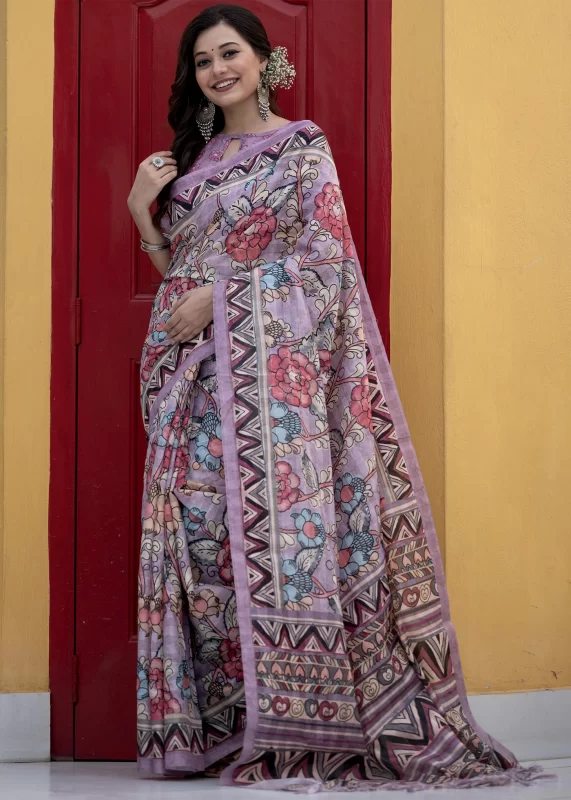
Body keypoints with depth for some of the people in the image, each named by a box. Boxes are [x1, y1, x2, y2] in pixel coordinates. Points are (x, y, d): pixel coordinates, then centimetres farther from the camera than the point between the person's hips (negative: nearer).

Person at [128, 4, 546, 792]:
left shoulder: (302, 146, 3)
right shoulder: (190, 158, 20)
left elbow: (323, 254, -8)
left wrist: (220, 296, -12)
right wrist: (143, 212, 4)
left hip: (271, 363, -5)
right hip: (194, 371, 5)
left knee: (275, 515, -12)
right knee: (201, 525, -2)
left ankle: (292, 722, -10)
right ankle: (217, 721, 0)